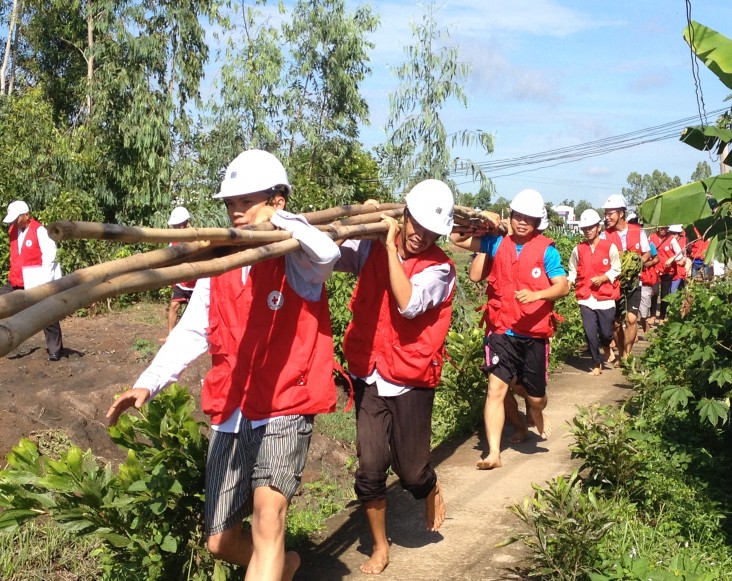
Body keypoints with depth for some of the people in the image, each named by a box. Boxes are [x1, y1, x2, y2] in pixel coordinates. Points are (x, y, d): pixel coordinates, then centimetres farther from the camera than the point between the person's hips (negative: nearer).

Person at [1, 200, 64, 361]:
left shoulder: (39, 231, -15)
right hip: (16, 281, 7)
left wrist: (44, 280, -19)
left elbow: (49, 255, -17)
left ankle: (55, 350, 10)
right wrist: (14, 274, 15)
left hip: (37, 282, -7)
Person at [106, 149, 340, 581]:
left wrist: (279, 221, -22)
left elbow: (328, 253, -31)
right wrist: (149, 384, -7)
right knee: (221, 541, 13)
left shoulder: (298, 260, -7)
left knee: (268, 509, -29)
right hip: (232, 414, 6)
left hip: (285, 409, -6)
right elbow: (192, 331, 3)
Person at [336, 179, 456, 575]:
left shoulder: (440, 268, -9)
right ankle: (379, 547, 25)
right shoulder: (371, 247, 1)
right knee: (370, 470, 2)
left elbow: (408, 304, -26)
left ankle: (431, 490, 43)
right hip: (369, 378, 2)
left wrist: (391, 246, -22)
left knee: (411, 472, 6)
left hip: (410, 383, -2)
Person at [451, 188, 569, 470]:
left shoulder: (546, 250, -4)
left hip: (534, 334, -1)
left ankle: (536, 412, 48)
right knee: (496, 388, -10)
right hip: (501, 331, 1)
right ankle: (493, 453, -2)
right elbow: (457, 238, 7)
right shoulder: (497, 243, 3)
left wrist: (536, 295, -30)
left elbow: (563, 286, -13)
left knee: (535, 396, 10)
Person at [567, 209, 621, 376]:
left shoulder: (610, 247, -1)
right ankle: (597, 365, 16)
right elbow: (573, 271, 13)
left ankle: (606, 346, 39)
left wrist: (603, 278, -13)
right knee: (590, 334, -2)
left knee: (606, 332, 2)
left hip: (605, 298, -1)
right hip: (586, 299, 1)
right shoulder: (578, 249, 5)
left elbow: (616, 270, 3)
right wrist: (568, 282, -5)